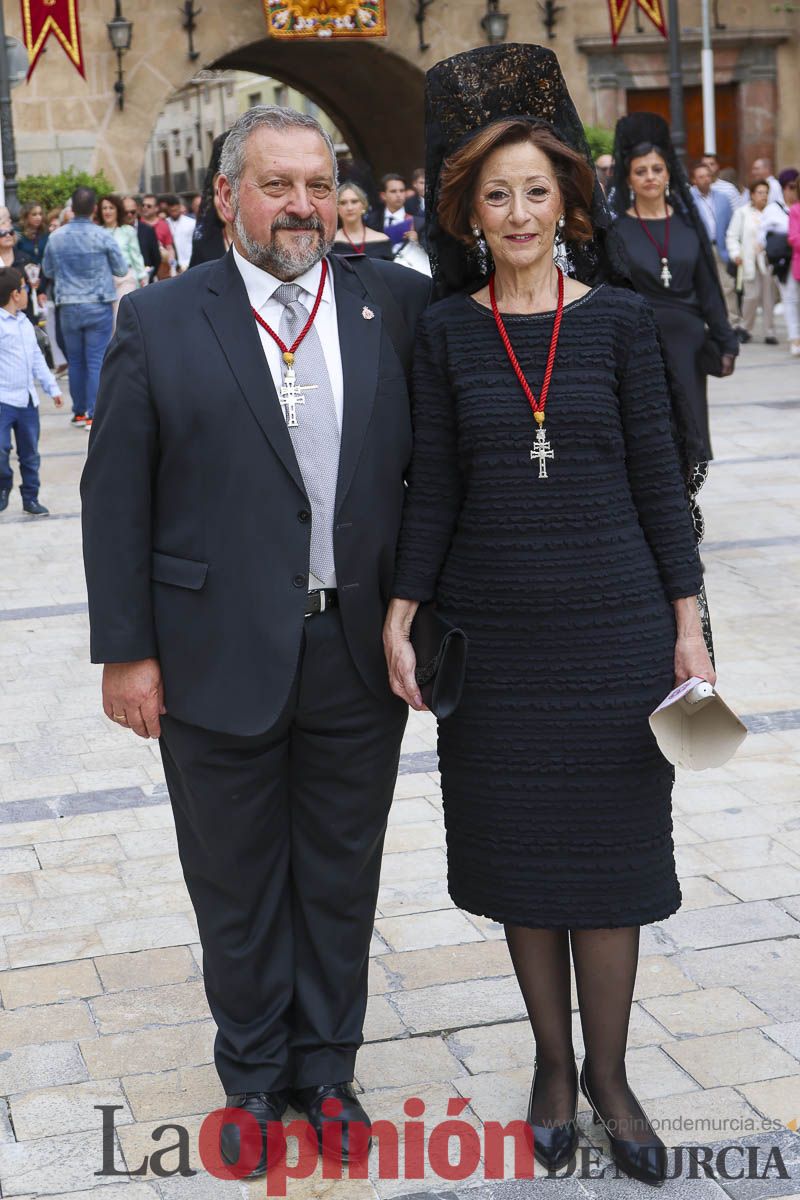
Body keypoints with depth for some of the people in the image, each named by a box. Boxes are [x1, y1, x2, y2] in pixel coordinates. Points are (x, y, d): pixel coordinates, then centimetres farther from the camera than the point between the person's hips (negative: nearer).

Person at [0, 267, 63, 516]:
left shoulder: (25, 323, 14)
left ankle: (30, 498, 20)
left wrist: (52, 387, 19)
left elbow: (37, 358, 21)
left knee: (30, 452, 11)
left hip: (28, 400, 7)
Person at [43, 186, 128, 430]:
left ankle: (79, 412, 19)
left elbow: (48, 271, 12)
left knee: (75, 361, 13)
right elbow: (122, 270, 0)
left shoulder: (55, 238, -1)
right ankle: (94, 415, -5)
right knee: (96, 362, -2)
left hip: (68, 307, 3)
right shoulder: (102, 236, -10)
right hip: (99, 306, -3)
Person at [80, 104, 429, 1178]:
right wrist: (126, 649, -7)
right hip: (220, 661, -1)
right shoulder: (159, 323, -3)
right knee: (237, 886, 13)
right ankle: (254, 1076, 34)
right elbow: (116, 497, -3)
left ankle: (327, 1068, 34)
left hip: (359, 656, 2)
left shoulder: (398, 305, 2)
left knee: (341, 879, 15)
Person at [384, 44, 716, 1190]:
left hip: (613, 622, -1)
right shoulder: (445, 332, 1)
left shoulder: (618, 318, -2)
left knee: (608, 848, 6)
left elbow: (657, 472, 0)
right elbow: (433, 485, 3)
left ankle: (609, 1076, 22)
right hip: (493, 630, 1)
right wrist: (401, 616, -2)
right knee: (517, 849, 10)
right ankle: (553, 1062, 28)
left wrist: (687, 621, -1)